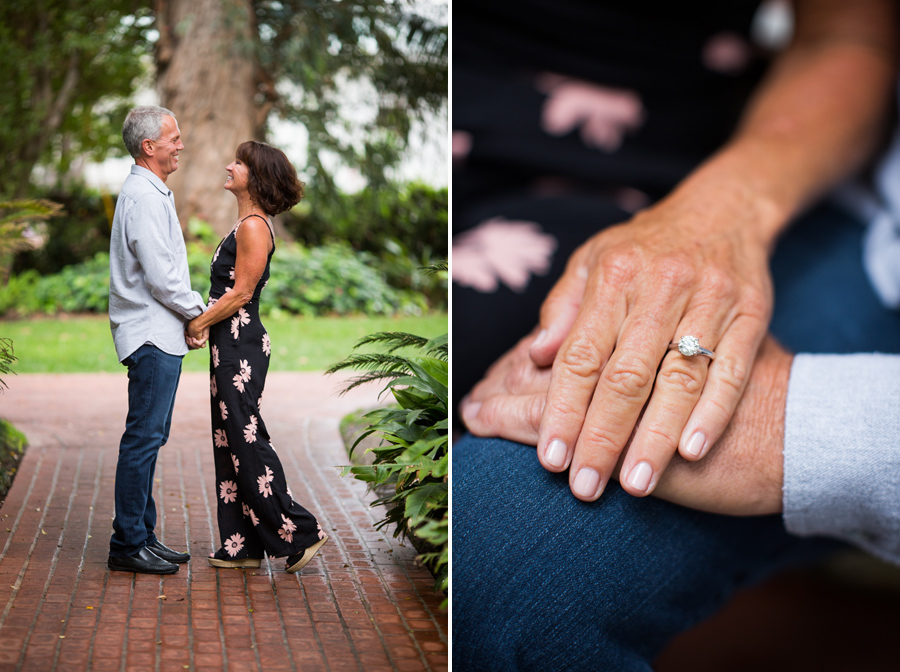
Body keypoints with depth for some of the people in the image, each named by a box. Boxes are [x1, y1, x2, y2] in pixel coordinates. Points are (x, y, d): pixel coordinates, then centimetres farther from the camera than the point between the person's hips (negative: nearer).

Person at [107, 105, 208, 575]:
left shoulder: (150, 193, 20)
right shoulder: (144, 196, -14)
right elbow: (160, 277, -20)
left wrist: (191, 313, 13)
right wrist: (198, 311, -6)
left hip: (158, 334, 11)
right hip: (152, 336, -11)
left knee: (150, 437, 13)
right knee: (143, 438, -7)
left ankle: (142, 536, 20)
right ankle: (128, 545, -1)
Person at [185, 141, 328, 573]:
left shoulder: (254, 226, -14)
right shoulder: (245, 224, 15)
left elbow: (240, 294, -18)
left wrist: (197, 325, -10)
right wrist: (203, 323, 10)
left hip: (241, 345, -10)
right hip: (231, 343, 10)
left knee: (246, 440, -5)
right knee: (231, 441, 11)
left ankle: (300, 533, 3)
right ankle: (244, 545, 17)